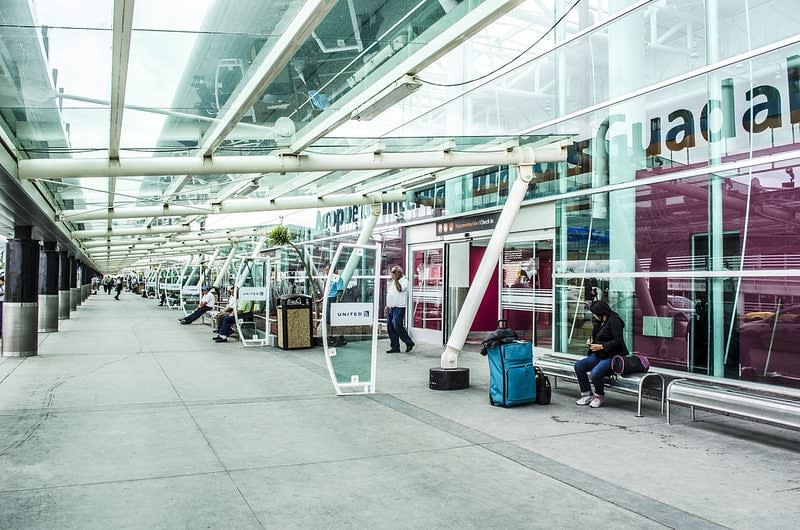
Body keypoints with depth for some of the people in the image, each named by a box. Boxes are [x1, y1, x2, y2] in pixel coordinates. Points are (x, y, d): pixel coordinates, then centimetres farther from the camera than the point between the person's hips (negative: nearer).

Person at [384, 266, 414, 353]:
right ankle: (395, 347, 10)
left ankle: (409, 343, 2)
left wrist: (395, 279, -18)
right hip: (391, 308, 8)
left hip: (399, 308, -8)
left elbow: (400, 289, -24)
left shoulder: (404, 280, -5)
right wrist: (387, 306, 19)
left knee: (397, 326, -14)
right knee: (390, 328, 4)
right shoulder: (392, 282, 20)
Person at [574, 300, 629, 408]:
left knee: (595, 374, -30)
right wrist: (590, 340, 8)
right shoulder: (599, 322, 15)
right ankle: (587, 395, 0)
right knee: (578, 366, -8)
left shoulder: (614, 321, -13)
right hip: (598, 355, 10)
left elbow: (618, 341, -20)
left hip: (611, 356, -10)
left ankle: (599, 396, 0)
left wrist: (601, 346, -23)